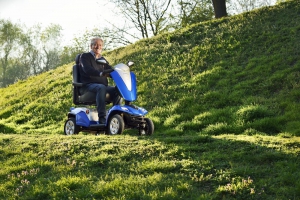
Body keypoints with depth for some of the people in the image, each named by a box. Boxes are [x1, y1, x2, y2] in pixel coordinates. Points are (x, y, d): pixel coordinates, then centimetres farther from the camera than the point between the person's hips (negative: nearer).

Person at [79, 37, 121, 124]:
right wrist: (101, 73, -34)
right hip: (88, 85, -6)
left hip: (103, 85, 6)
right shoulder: (85, 56, 5)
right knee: (101, 88, -38)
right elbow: (87, 70, -14)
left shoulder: (102, 59, 25)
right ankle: (102, 118, -45)